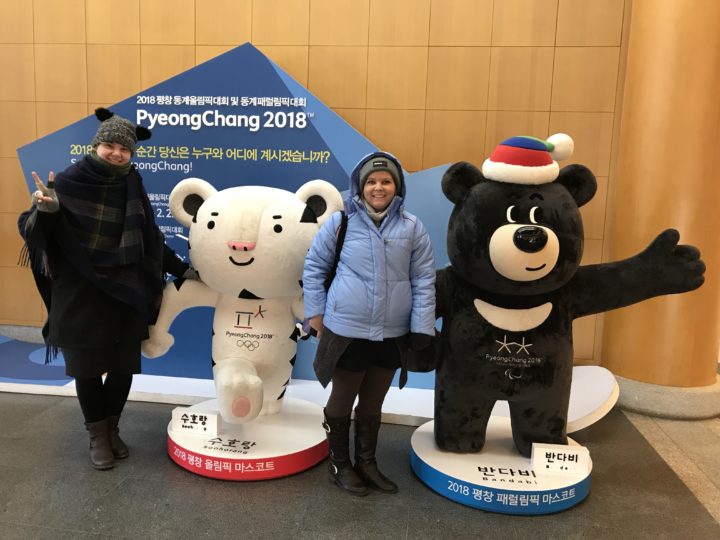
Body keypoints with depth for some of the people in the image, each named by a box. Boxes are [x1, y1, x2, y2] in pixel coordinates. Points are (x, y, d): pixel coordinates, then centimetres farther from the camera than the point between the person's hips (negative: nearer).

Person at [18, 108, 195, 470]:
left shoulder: (132, 187, 1)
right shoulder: (70, 181, -8)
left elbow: (150, 240, 9)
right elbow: (34, 230, -7)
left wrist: (182, 269, 9)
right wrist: (45, 210, -29)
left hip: (124, 294, 3)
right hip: (79, 294, -2)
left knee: (123, 366, 8)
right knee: (87, 367, 7)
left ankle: (112, 429, 29)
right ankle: (97, 437, 25)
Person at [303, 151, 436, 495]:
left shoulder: (412, 227, 0)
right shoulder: (340, 222, -5)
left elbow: (423, 281, 1)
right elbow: (314, 267, 4)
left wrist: (421, 328, -3)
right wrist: (315, 313, 1)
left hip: (392, 335, 3)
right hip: (347, 331, -2)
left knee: (373, 404, 19)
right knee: (342, 401, 14)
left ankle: (366, 463, 37)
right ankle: (340, 465, 34)